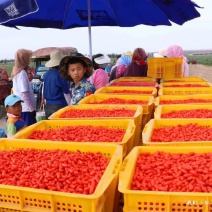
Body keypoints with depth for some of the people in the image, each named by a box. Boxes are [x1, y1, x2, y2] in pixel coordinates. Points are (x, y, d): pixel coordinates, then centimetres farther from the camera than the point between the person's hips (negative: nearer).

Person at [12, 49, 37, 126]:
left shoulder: (16, 72, 12)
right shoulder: (22, 73, -15)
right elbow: (24, 94, -20)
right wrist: (32, 108, -15)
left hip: (20, 109, 9)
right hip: (26, 109, -9)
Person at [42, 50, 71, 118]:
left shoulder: (46, 74, 7)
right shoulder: (61, 75, -12)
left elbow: (44, 91, 14)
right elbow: (66, 93, -7)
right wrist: (70, 106, 2)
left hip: (48, 106, 7)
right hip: (59, 106, -7)